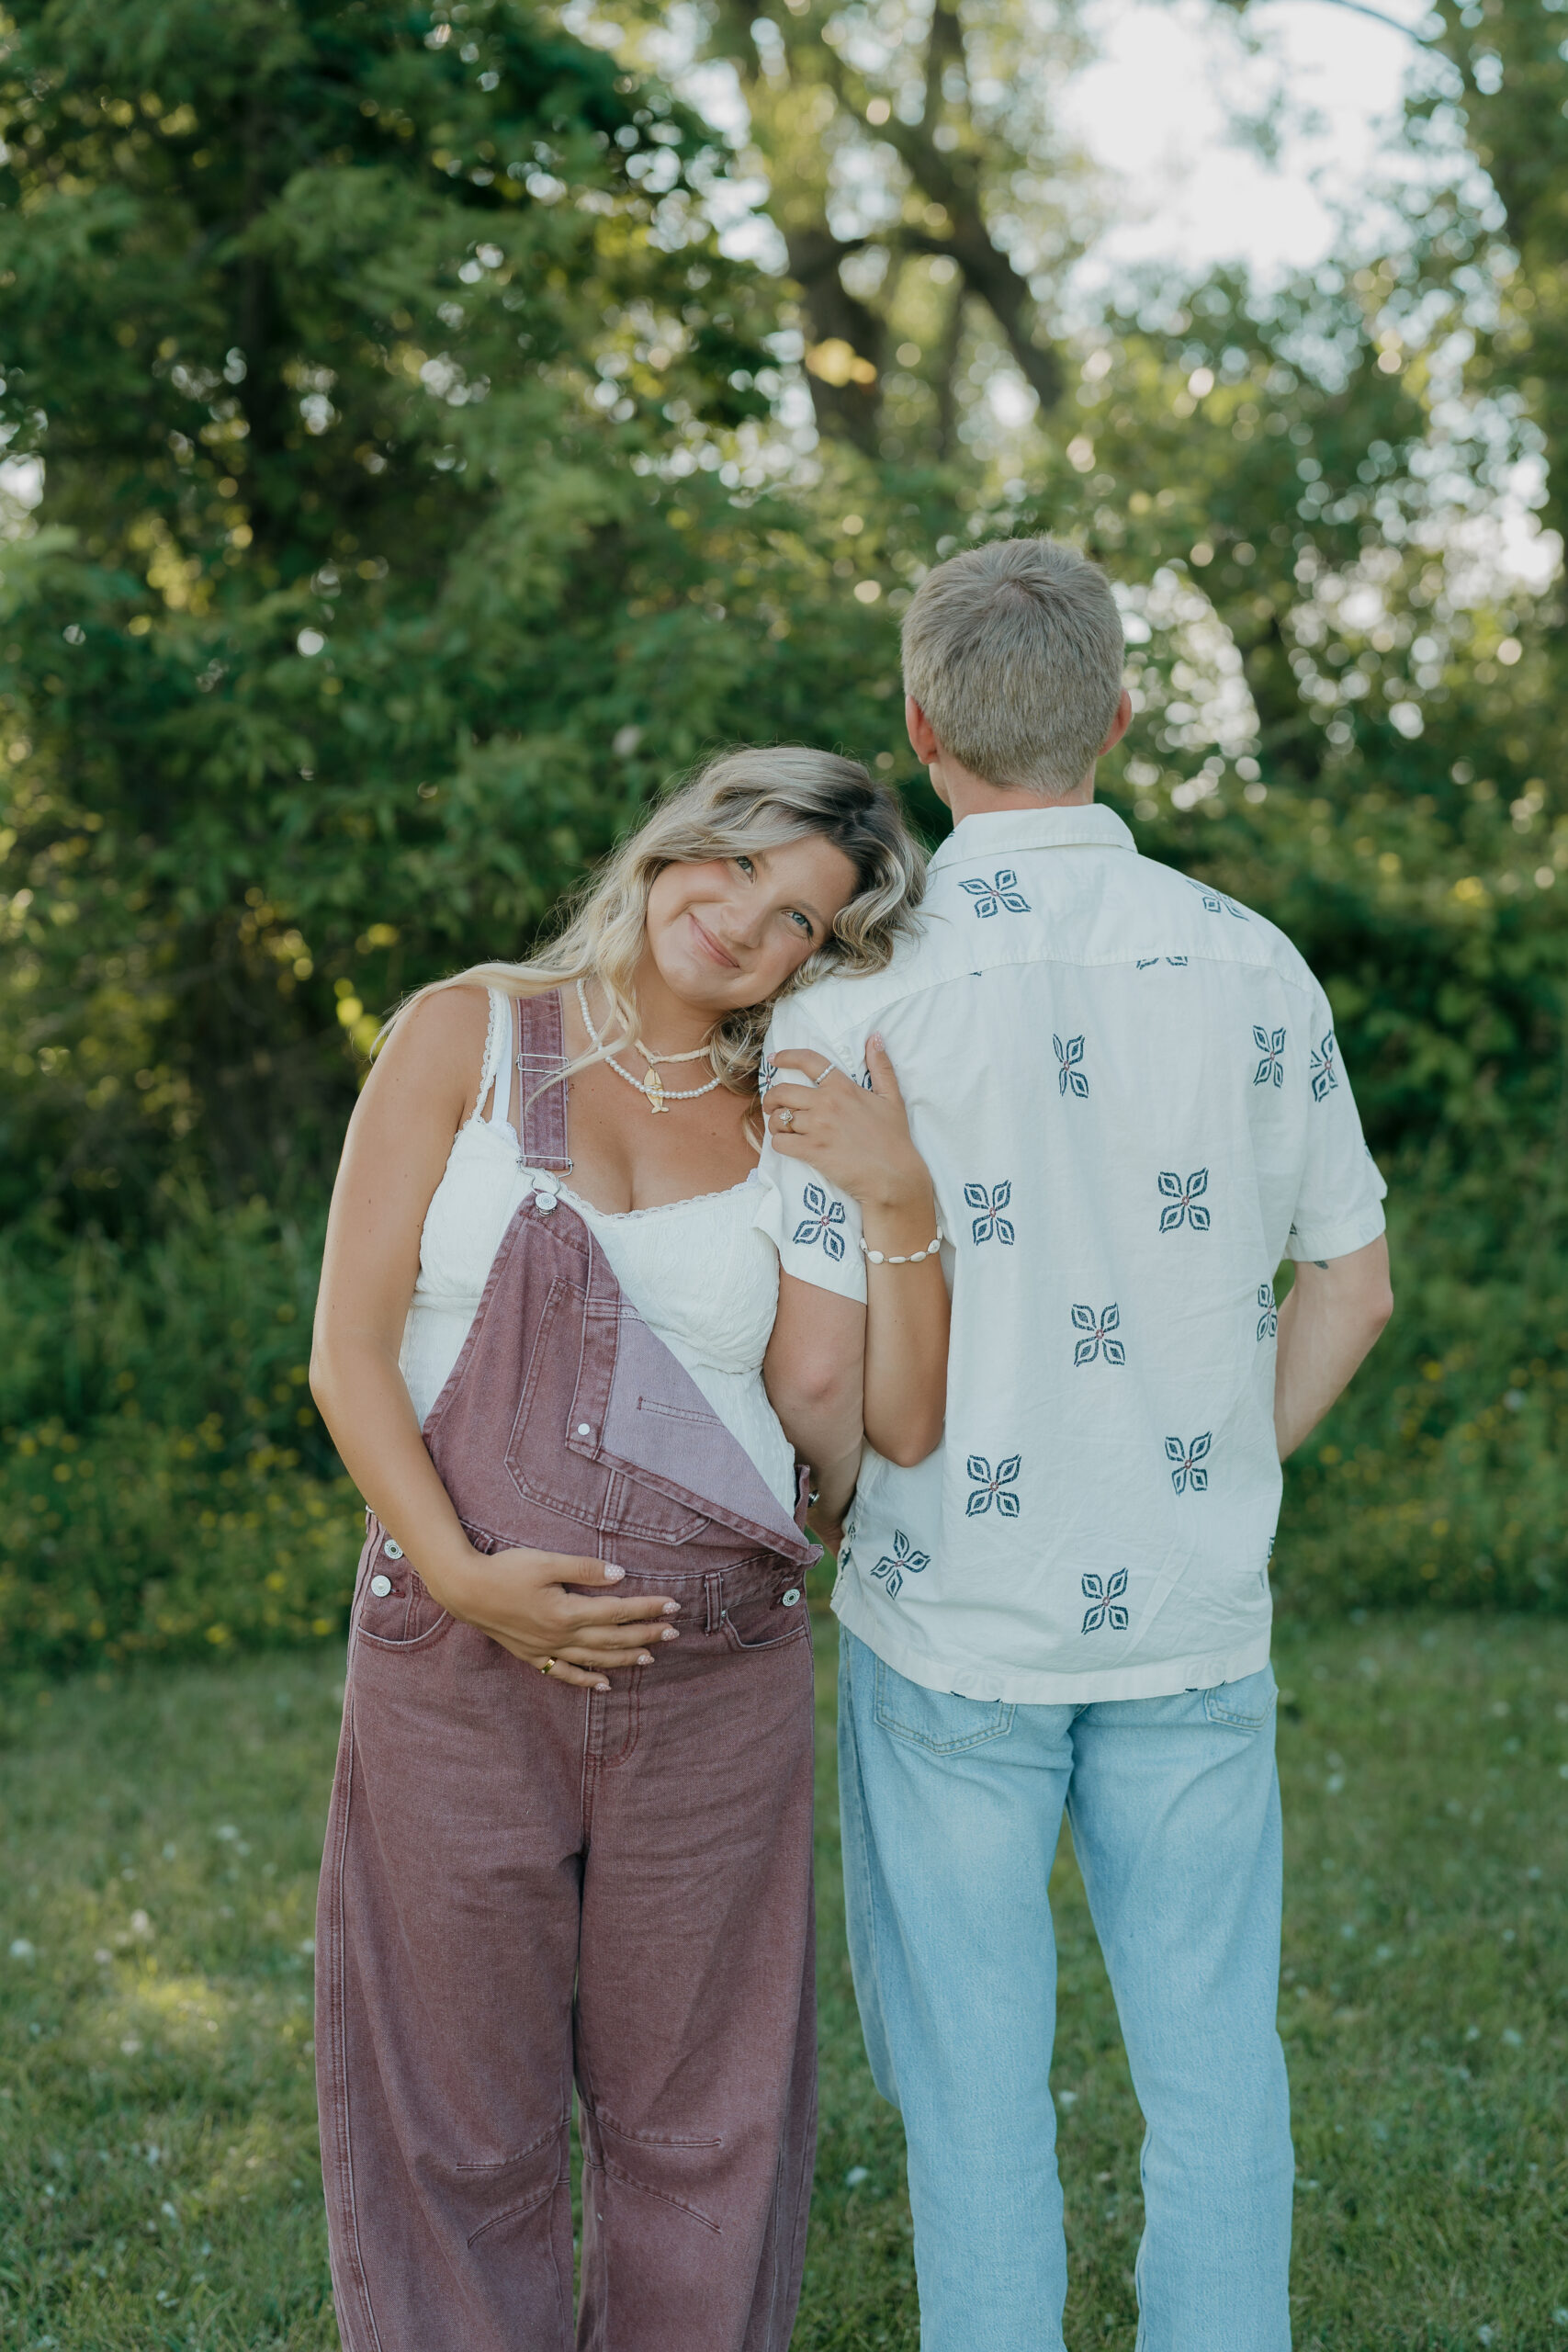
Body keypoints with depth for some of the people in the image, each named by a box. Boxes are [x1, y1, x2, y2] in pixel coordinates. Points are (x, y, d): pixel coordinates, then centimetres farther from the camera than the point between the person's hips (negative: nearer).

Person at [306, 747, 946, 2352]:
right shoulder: (466, 1036, 1)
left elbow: (903, 1423, 1)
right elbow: (349, 1350, -3)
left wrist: (898, 1201, -11)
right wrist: (461, 1572, -15)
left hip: (718, 1683, 2)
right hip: (456, 1664, -2)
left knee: (696, 2124, 13)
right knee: (463, 2127, 10)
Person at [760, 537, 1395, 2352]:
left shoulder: (857, 1002, -15)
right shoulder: (1253, 968, -4)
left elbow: (817, 1365, -14)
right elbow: (1351, 1285, 5)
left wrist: (838, 1504, 7)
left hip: (952, 1610, -3)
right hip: (1192, 1605, 3)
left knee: (975, 2071, 12)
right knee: (1209, 2055, 15)